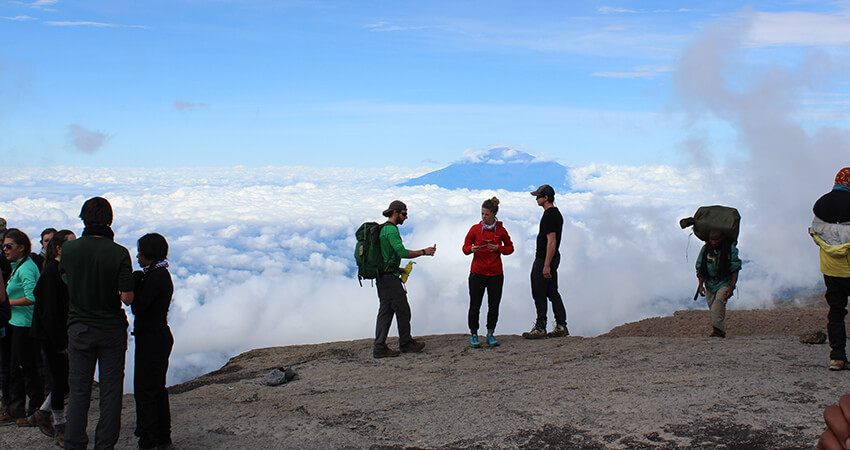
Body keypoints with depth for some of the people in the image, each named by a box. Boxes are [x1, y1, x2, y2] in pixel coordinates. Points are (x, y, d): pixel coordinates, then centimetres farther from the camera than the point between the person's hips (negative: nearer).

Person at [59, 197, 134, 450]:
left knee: (78, 390, 9)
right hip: (112, 328, -2)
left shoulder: (69, 249, -7)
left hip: (79, 328, 2)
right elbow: (127, 297, -14)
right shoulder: (119, 253, -15)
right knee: (111, 390, 8)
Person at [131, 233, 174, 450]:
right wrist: (138, 283, 4)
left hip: (151, 340, -10)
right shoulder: (162, 274, 12)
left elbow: (138, 307, -20)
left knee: (144, 390, -4)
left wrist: (135, 282, -8)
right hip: (160, 336, 10)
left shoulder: (155, 277, -18)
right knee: (157, 389, 17)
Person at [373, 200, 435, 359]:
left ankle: (379, 347, 7)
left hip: (382, 276, 10)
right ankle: (405, 343, 12)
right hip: (390, 277, -10)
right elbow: (402, 252, -22)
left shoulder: (382, 229, 19)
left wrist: (397, 268, 19)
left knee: (385, 311, 9)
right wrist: (424, 252, -12)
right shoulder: (391, 229, -14)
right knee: (403, 310, 1)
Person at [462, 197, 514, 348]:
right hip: (477, 273, -1)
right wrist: (471, 249, -16)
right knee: (475, 306, 0)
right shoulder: (475, 229, 1)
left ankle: (490, 334, 16)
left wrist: (499, 248, -8)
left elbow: (510, 248, 12)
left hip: (495, 274, 1)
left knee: (494, 306, 4)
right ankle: (473, 334, 12)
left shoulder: (501, 230, 2)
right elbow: (465, 247, 7)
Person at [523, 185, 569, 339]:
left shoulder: (549, 215, -18)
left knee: (539, 293, -4)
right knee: (552, 292, 12)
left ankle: (540, 329, 0)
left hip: (544, 259, -10)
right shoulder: (557, 213, 15)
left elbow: (552, 241, -23)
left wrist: (546, 265, -24)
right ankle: (561, 327, 13)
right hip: (553, 258, 10)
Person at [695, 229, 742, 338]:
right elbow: (700, 269, -1)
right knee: (712, 306, 2)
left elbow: (735, 271, -10)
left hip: (725, 281, -4)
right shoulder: (705, 249, -8)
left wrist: (731, 288, -17)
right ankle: (721, 331, 15)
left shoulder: (731, 249, -14)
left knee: (719, 301, -25)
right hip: (710, 283, 4)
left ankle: (717, 329, -31)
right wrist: (700, 285, -12)